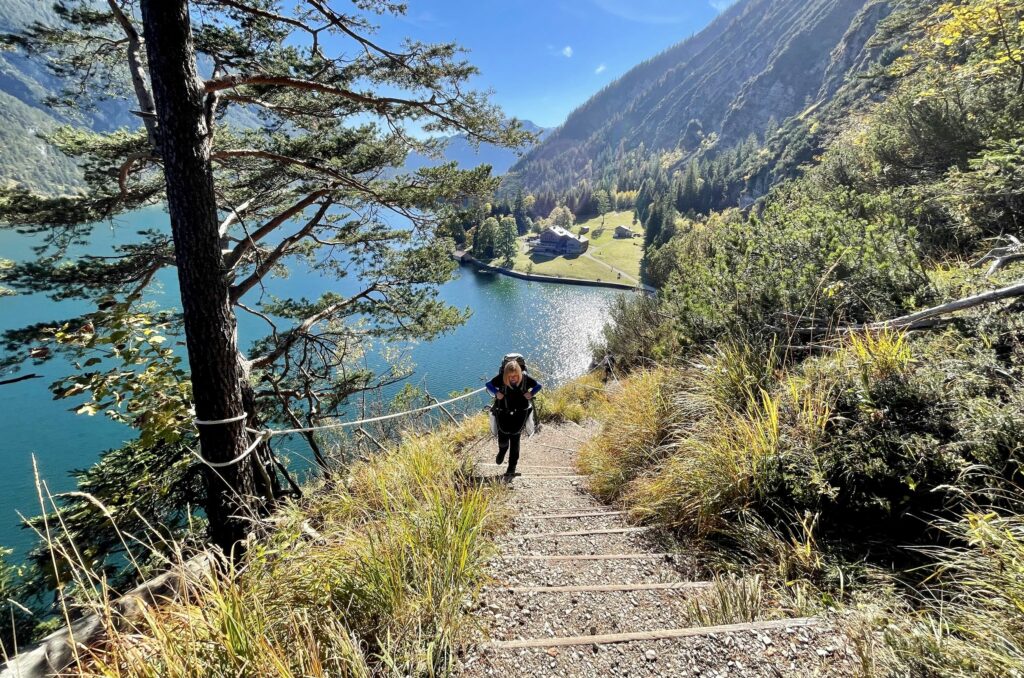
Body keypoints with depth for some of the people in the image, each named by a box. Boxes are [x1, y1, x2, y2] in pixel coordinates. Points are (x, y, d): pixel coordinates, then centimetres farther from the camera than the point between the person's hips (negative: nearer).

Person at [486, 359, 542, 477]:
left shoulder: (525, 378, -13)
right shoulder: (500, 378, -15)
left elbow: (538, 386, 4)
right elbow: (489, 385, 0)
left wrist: (531, 393, -14)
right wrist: (496, 393, -17)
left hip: (520, 413, 0)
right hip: (503, 413, 0)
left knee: (515, 440, 7)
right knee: (502, 439, 0)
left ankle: (512, 467, 22)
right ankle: (502, 451, 39)